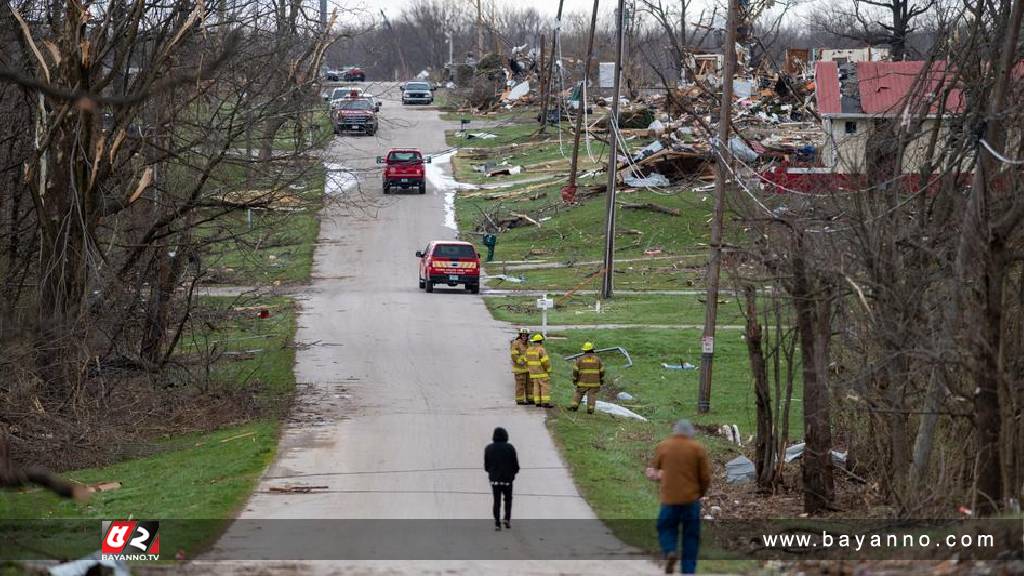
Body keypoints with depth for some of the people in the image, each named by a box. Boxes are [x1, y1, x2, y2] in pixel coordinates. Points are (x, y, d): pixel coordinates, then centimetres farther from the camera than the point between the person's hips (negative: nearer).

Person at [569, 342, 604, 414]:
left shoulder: (581, 359, -3)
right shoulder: (597, 359, -1)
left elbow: (575, 370, -4)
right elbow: (602, 370, 3)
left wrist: (574, 379, 5)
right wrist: (602, 380, 13)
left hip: (583, 381, 0)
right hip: (594, 381, 0)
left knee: (578, 393, 12)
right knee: (592, 395, 3)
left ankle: (574, 406, 5)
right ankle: (590, 409, -3)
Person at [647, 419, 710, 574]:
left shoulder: (662, 446, 2)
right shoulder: (698, 448, -2)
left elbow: (653, 471, 8)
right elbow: (705, 477, 0)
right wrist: (701, 493, 16)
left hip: (669, 499, 0)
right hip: (691, 499, 0)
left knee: (666, 528, 16)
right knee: (691, 537, 8)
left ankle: (669, 551, -12)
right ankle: (688, 570, 4)